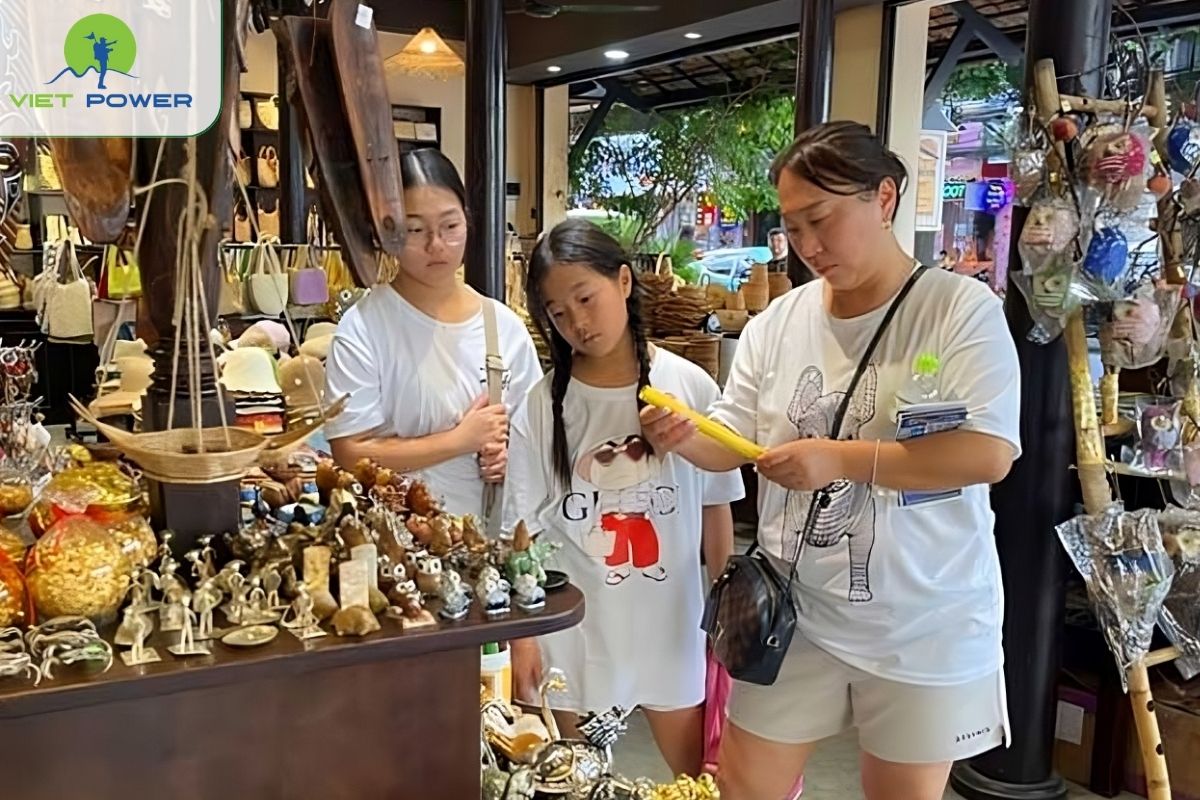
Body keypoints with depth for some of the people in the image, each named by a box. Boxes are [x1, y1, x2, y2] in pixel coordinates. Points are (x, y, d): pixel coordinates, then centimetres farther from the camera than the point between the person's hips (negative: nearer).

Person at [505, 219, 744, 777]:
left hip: (670, 622, 1)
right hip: (572, 627, 0)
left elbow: (715, 506, 1)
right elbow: (525, 531, -4)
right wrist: (521, 635, -6)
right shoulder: (541, 406, -7)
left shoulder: (691, 388, -7)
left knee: (700, 777, 18)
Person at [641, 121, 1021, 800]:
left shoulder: (962, 310, -12)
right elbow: (731, 443, 3)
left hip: (924, 627, -3)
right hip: (794, 612, 4)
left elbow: (990, 454, -22)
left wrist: (842, 458, -27)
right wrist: (682, 436, -19)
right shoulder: (777, 323, 1)